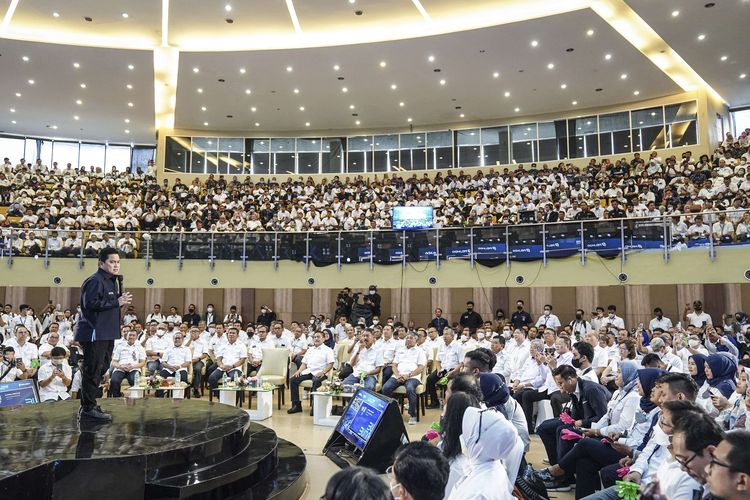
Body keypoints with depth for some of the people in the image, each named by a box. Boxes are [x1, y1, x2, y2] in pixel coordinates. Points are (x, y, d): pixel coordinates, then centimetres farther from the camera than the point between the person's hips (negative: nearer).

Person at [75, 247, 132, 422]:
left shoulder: (112, 281, 17)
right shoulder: (95, 281, -14)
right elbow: (91, 303, -25)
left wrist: (121, 299, 4)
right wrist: (117, 303, -21)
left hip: (106, 333, 10)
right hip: (95, 333, -10)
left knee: (101, 369, 17)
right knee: (93, 371, -4)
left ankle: (89, 405, 29)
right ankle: (88, 409, 4)